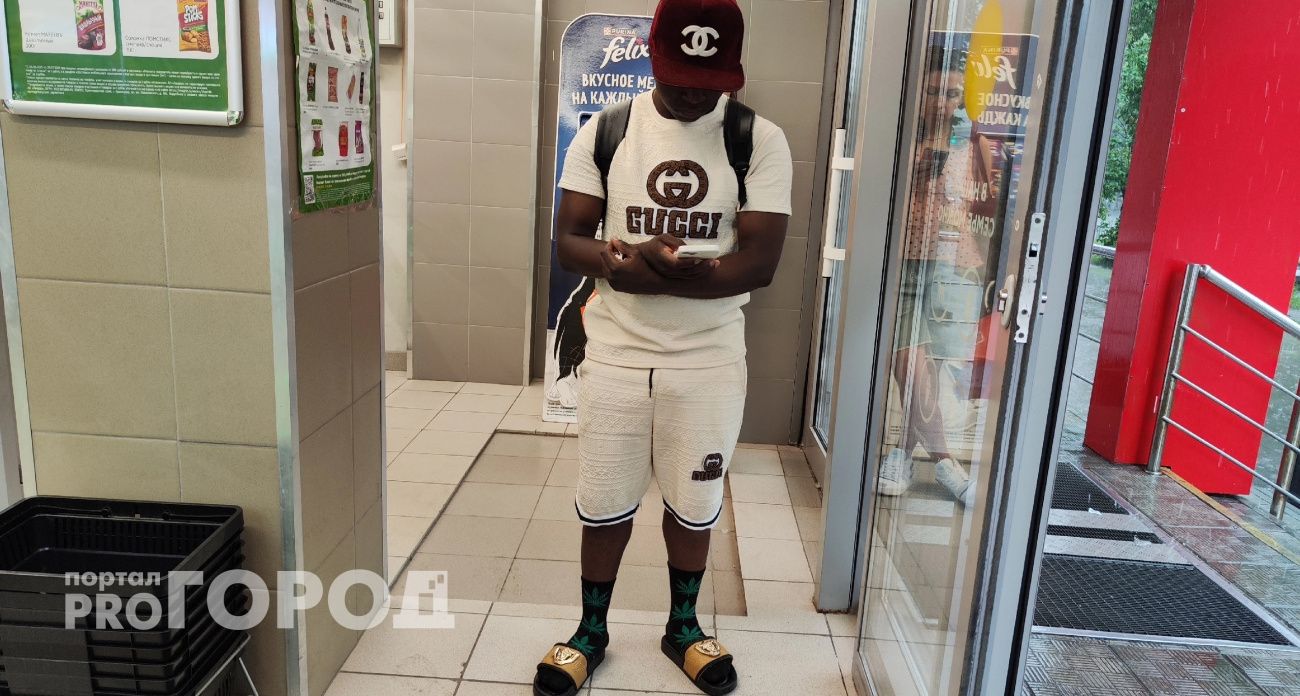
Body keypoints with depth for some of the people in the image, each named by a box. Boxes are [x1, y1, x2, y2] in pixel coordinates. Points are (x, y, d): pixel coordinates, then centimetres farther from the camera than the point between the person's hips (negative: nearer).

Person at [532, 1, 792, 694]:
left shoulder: (761, 141, -7)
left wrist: (635, 272, -23)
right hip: (614, 353, 1)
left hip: (710, 360, 0)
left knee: (692, 504, 15)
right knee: (605, 504, 13)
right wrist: (632, 261, -25)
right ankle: (591, 631, 36)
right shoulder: (604, 131, -2)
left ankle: (683, 627, 40)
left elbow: (758, 263, -14)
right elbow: (568, 240, -4)